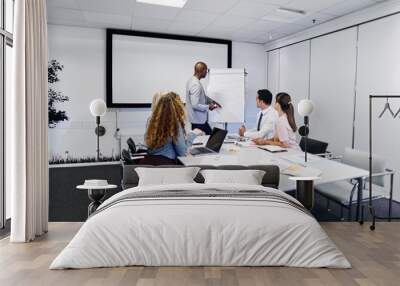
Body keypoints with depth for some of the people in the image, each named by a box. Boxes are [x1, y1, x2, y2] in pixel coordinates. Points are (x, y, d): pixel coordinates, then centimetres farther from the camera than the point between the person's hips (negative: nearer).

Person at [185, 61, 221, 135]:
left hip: (196, 118, 10)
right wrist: (208, 107, -15)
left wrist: (212, 101, 12)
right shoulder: (196, 85, -25)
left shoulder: (192, 80, 7)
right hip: (199, 119, -10)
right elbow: (195, 105, -28)